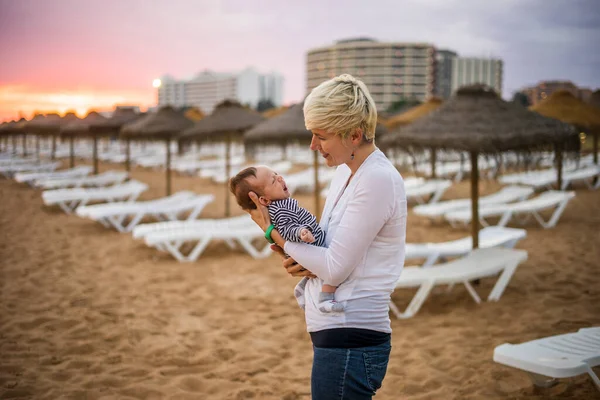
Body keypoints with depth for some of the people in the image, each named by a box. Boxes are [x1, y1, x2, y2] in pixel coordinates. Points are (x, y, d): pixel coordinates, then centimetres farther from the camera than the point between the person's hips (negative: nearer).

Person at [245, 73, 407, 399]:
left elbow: (335, 270, -18)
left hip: (349, 342, -9)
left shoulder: (377, 180, -18)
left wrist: (273, 231, -9)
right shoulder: (345, 172, 10)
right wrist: (308, 261, -2)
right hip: (342, 336, 9)